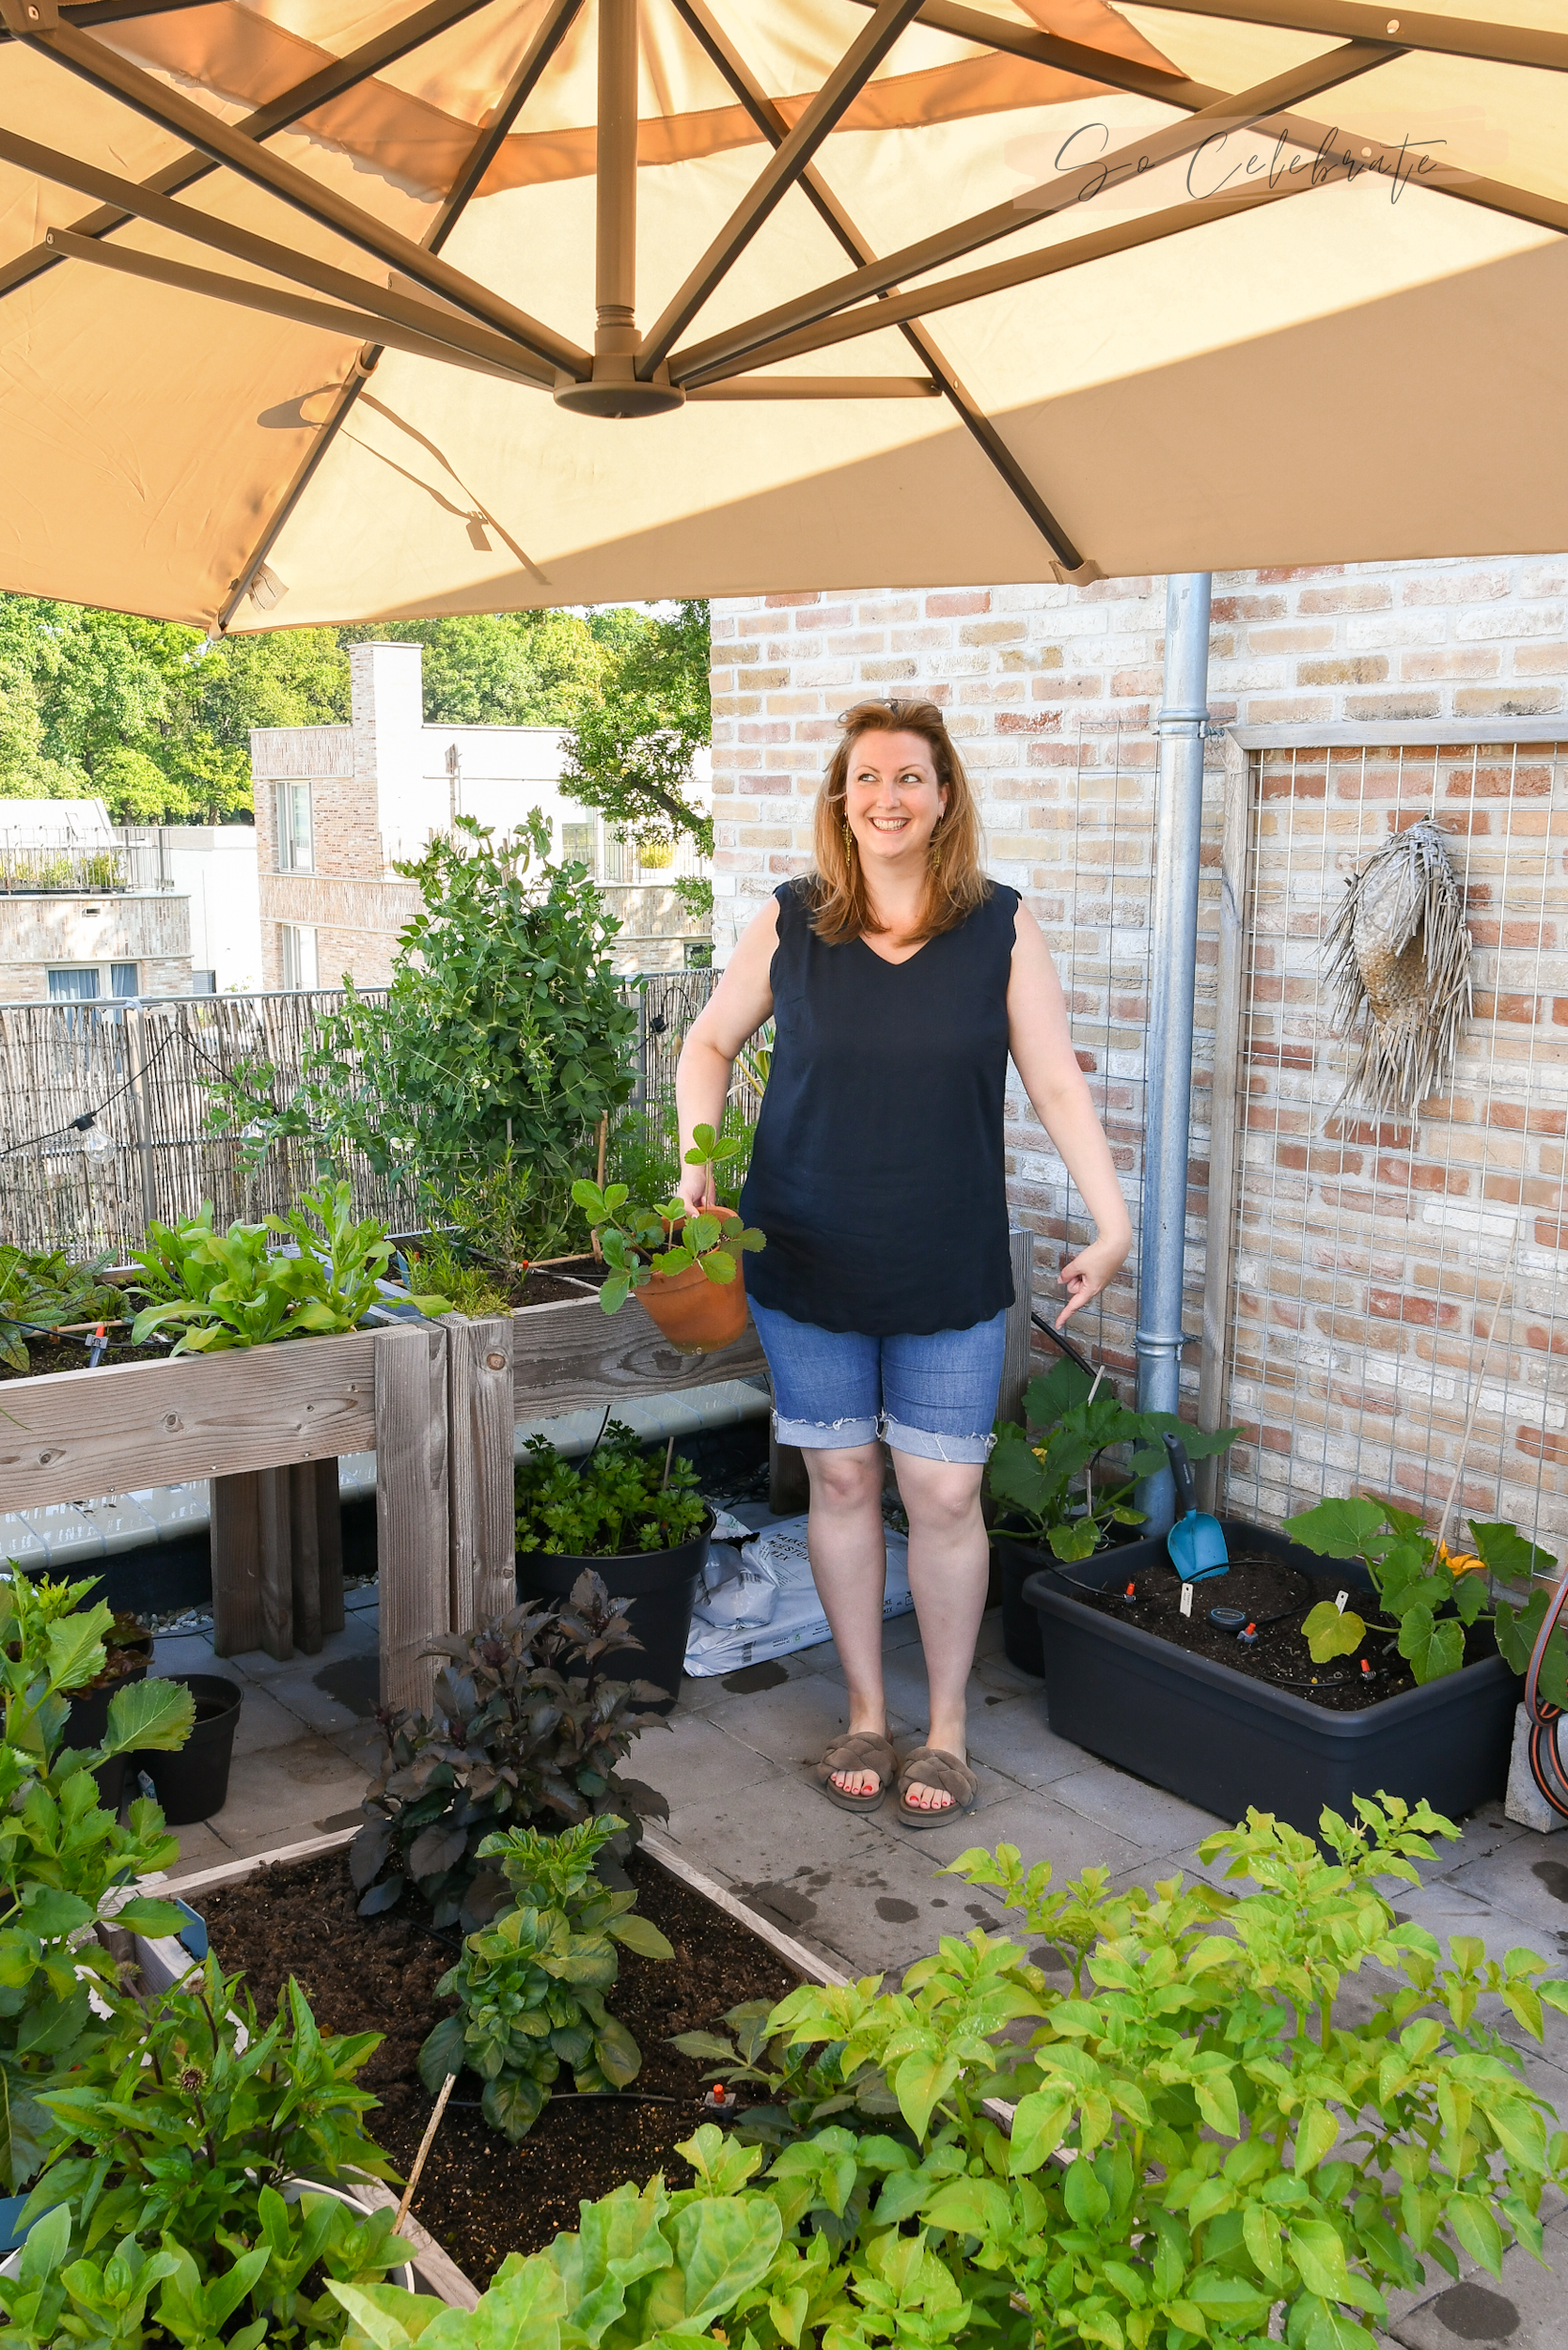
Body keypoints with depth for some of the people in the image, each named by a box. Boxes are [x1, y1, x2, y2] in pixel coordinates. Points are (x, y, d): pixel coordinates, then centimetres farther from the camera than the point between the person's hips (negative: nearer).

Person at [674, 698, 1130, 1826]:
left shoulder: (1003, 929, -2)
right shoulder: (789, 922, -1)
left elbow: (1058, 1085, -2)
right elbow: (710, 1042, 11)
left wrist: (1114, 1221, -11)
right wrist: (698, 1160, -4)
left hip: (949, 1272, -1)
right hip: (808, 1266, 1)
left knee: (945, 1494, 3)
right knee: (843, 1481, 10)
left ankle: (947, 1730, 23)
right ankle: (866, 1714, 28)